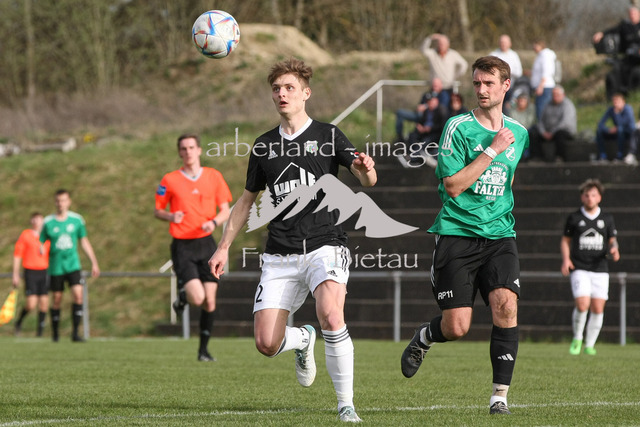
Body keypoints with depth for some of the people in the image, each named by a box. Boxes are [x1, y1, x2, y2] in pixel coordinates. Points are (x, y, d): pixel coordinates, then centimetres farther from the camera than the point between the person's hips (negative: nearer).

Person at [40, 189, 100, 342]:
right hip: (55, 267, -1)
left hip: (73, 265, 1)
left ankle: (75, 333, -12)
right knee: (57, 300, 3)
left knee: (78, 295, -15)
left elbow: (84, 242, 12)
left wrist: (94, 263, 12)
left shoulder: (77, 219, 3)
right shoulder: (48, 222, -2)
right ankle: (55, 333, 20)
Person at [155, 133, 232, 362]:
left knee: (209, 301, 1)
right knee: (197, 298, -17)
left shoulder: (214, 176, 5)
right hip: (182, 246, -2)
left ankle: (204, 348, 16)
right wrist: (171, 216, -15)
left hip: (206, 244, 2)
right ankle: (182, 297, 20)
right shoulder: (170, 180, -1)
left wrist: (214, 222, -13)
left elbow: (225, 211, 8)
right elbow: (157, 210, 7)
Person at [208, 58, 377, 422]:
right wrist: (225, 246, 19)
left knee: (331, 315, -30)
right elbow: (247, 199, 24)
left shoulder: (327, 136, 3)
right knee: (266, 344, -7)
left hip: (325, 245, -4)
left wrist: (366, 169, -31)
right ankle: (303, 340, 30)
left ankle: (346, 405, -16)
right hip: (280, 254, 4)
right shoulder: (265, 146, 13)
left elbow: (368, 179, -7)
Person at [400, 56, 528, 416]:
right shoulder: (458, 128, -5)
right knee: (457, 328, -7)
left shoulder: (519, 133, 11)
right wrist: (493, 149, -15)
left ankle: (500, 395, -13)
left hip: (500, 235, 3)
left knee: (506, 304, -21)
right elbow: (453, 185, -14)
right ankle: (424, 337, 31)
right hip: (457, 234, -3)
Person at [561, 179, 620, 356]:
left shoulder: (607, 219, 9)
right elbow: (565, 240, 12)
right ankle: (577, 339, 5)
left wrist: (614, 249, -13)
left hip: (600, 270, 2)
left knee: (598, 308, -2)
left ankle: (590, 344, 12)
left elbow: (612, 240, 11)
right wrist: (566, 259, -4)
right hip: (579, 269, -2)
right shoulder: (574, 218, 5)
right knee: (582, 304, -18)